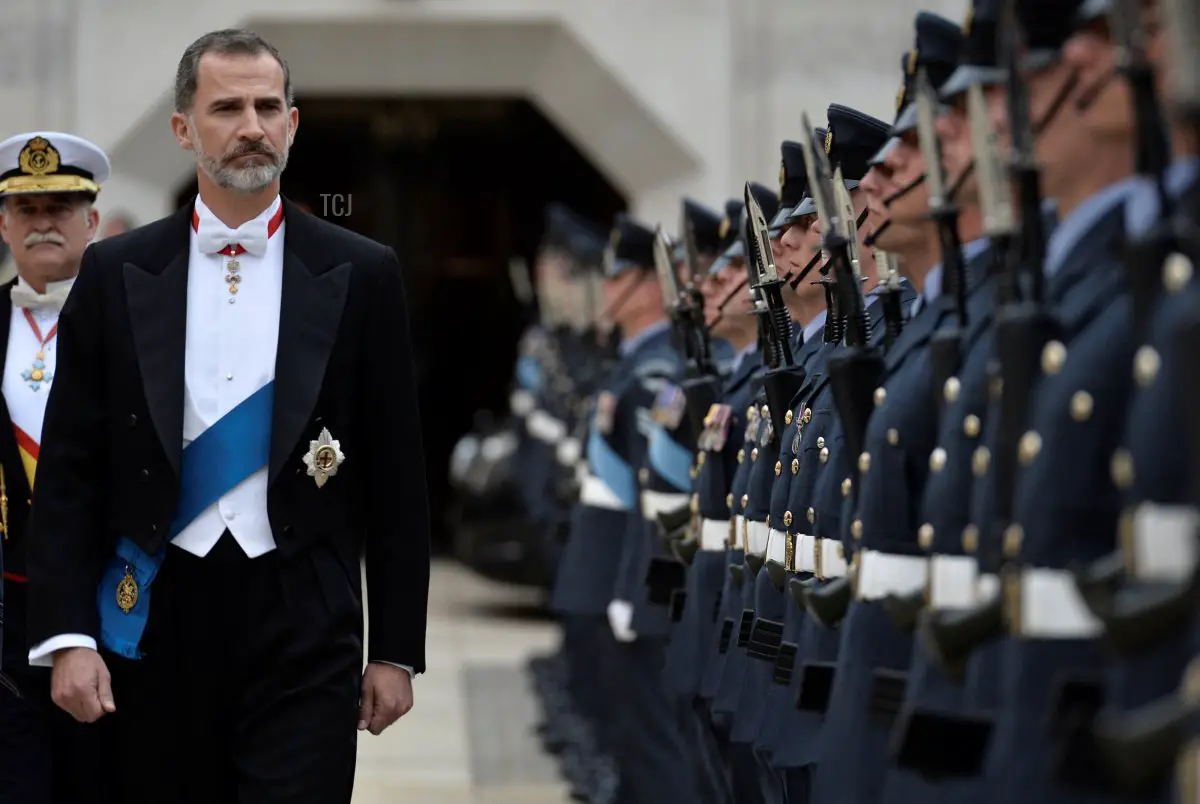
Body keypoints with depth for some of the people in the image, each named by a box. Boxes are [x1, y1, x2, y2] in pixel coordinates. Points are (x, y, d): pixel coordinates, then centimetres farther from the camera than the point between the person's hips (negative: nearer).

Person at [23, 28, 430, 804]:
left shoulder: (361, 275, 3)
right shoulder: (115, 273, 5)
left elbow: (394, 477, 5)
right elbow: (70, 471, 4)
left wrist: (397, 650, 3)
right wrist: (68, 635, -5)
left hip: (303, 630, -1)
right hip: (155, 622, 1)